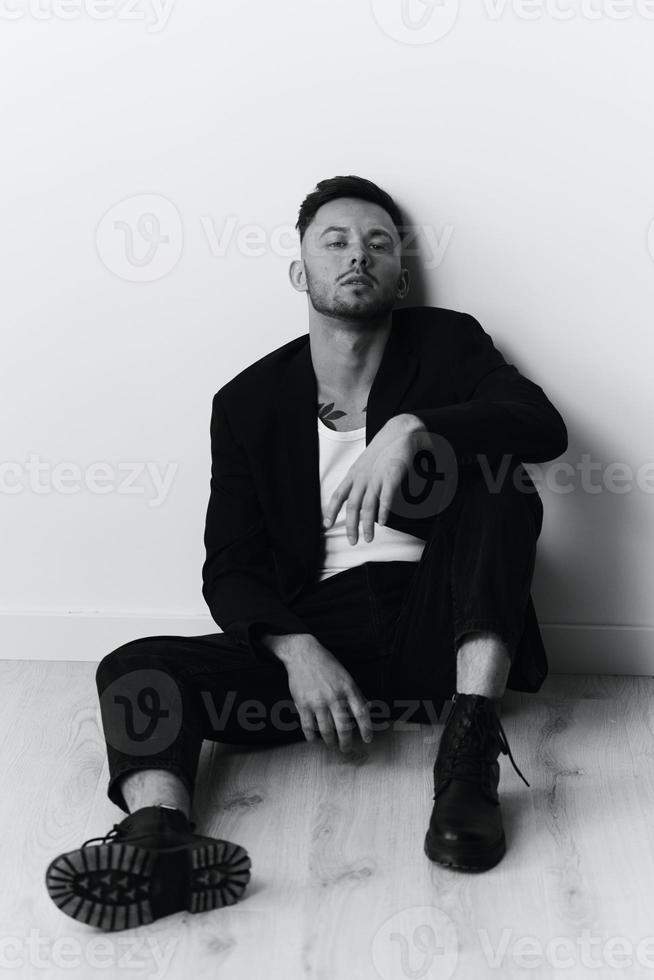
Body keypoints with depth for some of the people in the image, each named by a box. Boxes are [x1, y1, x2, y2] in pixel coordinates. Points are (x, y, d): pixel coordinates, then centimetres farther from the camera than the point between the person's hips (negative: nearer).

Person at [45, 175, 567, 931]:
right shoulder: (249, 400, 8)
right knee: (135, 668, -20)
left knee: (490, 456, -23)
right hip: (316, 637, 1)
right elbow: (230, 568, 3)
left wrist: (412, 428, -29)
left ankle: (470, 751, -33)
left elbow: (543, 424, -11)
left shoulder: (446, 343, 8)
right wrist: (298, 652, -17)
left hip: (433, 627, 0)